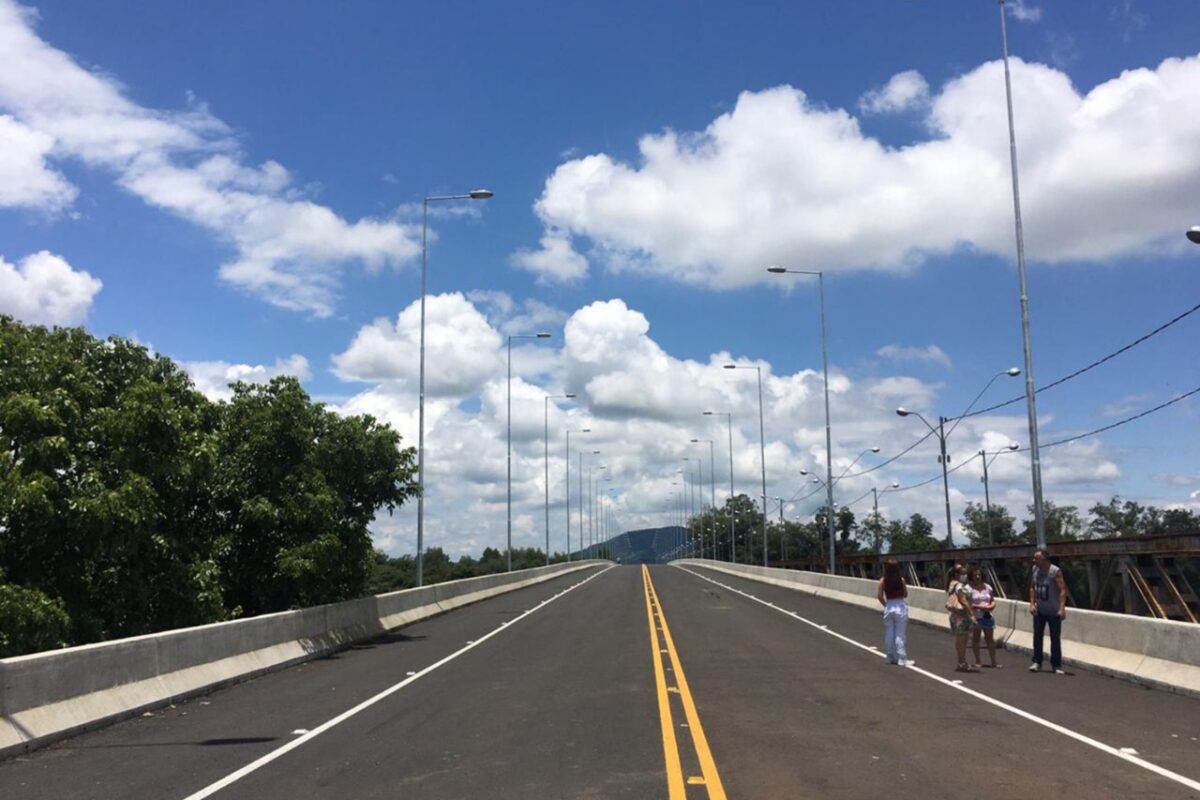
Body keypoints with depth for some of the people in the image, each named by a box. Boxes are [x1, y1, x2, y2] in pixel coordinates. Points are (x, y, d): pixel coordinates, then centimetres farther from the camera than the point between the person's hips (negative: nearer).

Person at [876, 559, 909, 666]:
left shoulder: (883, 580, -5)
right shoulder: (901, 580, -10)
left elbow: (879, 596, -4)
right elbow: (905, 594, 0)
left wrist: (885, 604, 9)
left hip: (888, 607, 2)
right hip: (900, 607, -2)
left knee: (889, 634, 11)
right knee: (899, 634, 2)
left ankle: (891, 657, 19)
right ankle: (901, 659, 3)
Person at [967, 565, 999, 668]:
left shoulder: (987, 587, 12)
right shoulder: (968, 588, -6)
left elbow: (993, 601, 16)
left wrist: (991, 606, -7)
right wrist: (980, 607, -20)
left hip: (987, 616, 4)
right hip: (975, 617, -4)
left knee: (990, 639, 4)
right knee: (975, 639, 3)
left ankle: (993, 662, 7)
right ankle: (977, 661, 11)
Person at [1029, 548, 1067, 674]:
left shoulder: (1055, 571, -16)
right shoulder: (1035, 569, 2)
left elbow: (1063, 590, -20)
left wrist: (1062, 608, -27)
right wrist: (1032, 604, 1)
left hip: (1053, 612, -5)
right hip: (1039, 611, 5)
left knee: (1055, 639, 1)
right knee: (1037, 636, 5)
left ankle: (1056, 665, 9)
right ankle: (1037, 663, 12)